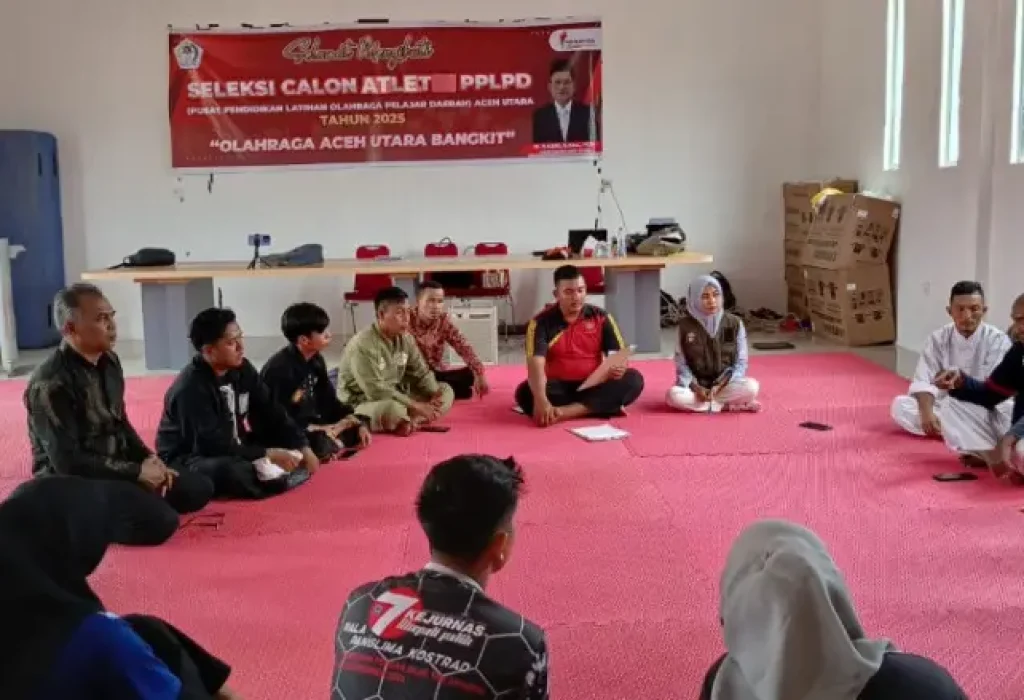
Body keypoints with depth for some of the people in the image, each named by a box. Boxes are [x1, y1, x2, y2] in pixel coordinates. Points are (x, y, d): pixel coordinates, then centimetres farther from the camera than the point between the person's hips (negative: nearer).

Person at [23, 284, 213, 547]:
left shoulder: (109, 361, 5)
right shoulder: (50, 383, -21)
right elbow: (68, 462, -23)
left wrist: (148, 458, -1)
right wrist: (137, 472, -20)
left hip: (116, 468, 9)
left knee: (199, 488, 3)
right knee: (160, 521, -28)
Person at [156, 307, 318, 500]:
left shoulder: (242, 369, -4)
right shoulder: (190, 388, -26)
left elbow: (271, 413, 0)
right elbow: (212, 444, -30)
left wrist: (303, 448, -9)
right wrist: (268, 455, -30)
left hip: (232, 448, 8)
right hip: (188, 460, -8)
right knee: (231, 471, -39)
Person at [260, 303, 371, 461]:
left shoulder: (316, 360, 4)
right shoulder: (279, 369, -24)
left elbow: (329, 402, 10)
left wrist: (359, 424, -3)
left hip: (314, 424, 9)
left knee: (359, 427, 1)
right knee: (323, 444, -36)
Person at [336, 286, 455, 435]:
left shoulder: (405, 338, 1)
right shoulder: (363, 344, -22)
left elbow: (421, 373, 5)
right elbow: (376, 391, -29)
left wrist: (435, 395, -16)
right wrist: (415, 406, -28)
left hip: (396, 398, 9)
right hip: (361, 406, -9)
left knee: (446, 391, 1)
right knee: (393, 409, -41)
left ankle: (407, 421, -18)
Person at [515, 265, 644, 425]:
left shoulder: (601, 317, 2)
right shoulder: (541, 322, -8)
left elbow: (621, 351, 0)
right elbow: (536, 364, -22)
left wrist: (619, 366, -27)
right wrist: (541, 400, -40)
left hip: (593, 386, 2)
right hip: (558, 388, -2)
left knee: (633, 379, -23)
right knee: (524, 393, -33)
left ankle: (563, 412, -34)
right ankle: (606, 406, -33)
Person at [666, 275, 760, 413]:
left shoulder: (734, 323, -4)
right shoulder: (686, 325, -4)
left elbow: (741, 362, -1)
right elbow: (681, 363, -1)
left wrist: (720, 385, -16)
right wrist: (696, 388, -17)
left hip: (726, 384, 0)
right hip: (696, 385, 1)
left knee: (751, 387, -30)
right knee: (673, 395, -32)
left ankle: (704, 403, -19)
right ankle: (731, 405, -24)